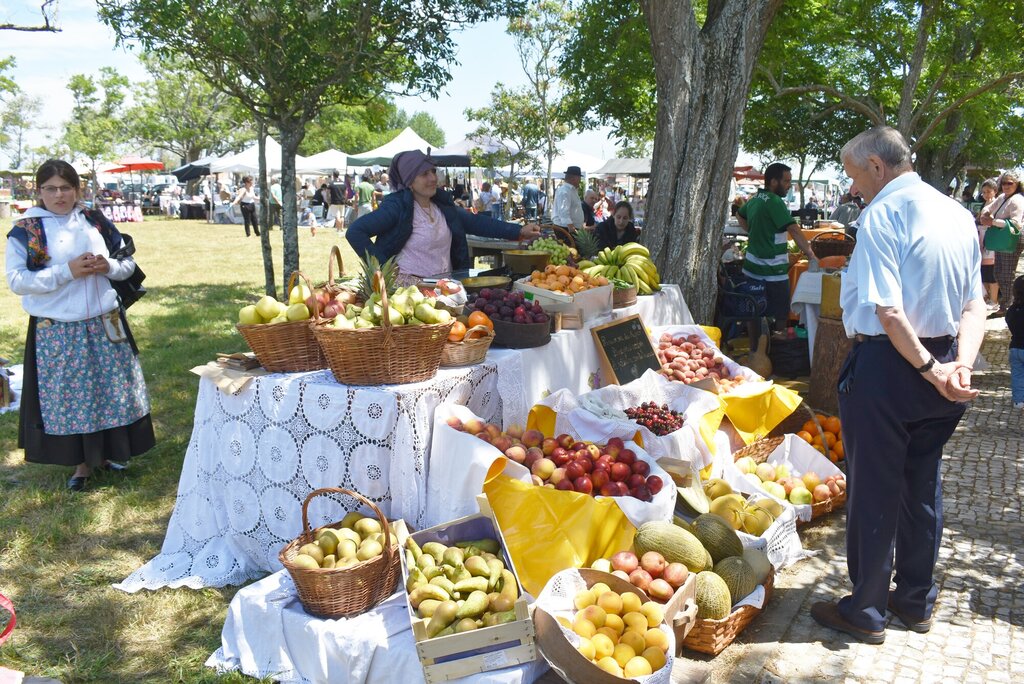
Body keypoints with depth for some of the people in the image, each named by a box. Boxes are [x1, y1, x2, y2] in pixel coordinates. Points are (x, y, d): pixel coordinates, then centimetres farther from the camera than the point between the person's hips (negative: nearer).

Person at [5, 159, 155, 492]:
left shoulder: (95, 221, 5)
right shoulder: (26, 230, -5)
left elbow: (128, 263, 11)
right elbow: (16, 280, -12)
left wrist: (108, 267, -11)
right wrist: (66, 272, -21)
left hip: (105, 324, 3)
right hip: (57, 331, -3)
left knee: (110, 391, 10)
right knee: (70, 398, 5)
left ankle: (103, 454, 28)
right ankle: (81, 463, 21)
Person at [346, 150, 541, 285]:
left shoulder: (442, 203, 12)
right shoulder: (398, 206, -9)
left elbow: (474, 222, 19)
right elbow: (355, 232, -10)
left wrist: (519, 231, 13)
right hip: (411, 284, -6)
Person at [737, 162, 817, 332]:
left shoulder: (754, 199, 10)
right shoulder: (774, 202, -16)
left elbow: (739, 215, 32)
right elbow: (794, 230, -21)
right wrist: (811, 256, -21)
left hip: (752, 267, 9)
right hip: (773, 271, -9)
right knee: (781, 315, 0)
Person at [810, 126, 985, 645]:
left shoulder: (883, 214, -16)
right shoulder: (958, 214, 9)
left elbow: (888, 311, -23)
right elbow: (974, 305, 5)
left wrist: (928, 369, -14)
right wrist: (961, 364, -7)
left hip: (886, 364, -8)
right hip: (940, 359, 8)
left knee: (873, 490, 4)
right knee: (922, 485, 18)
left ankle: (866, 611, 18)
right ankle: (916, 601, 33)